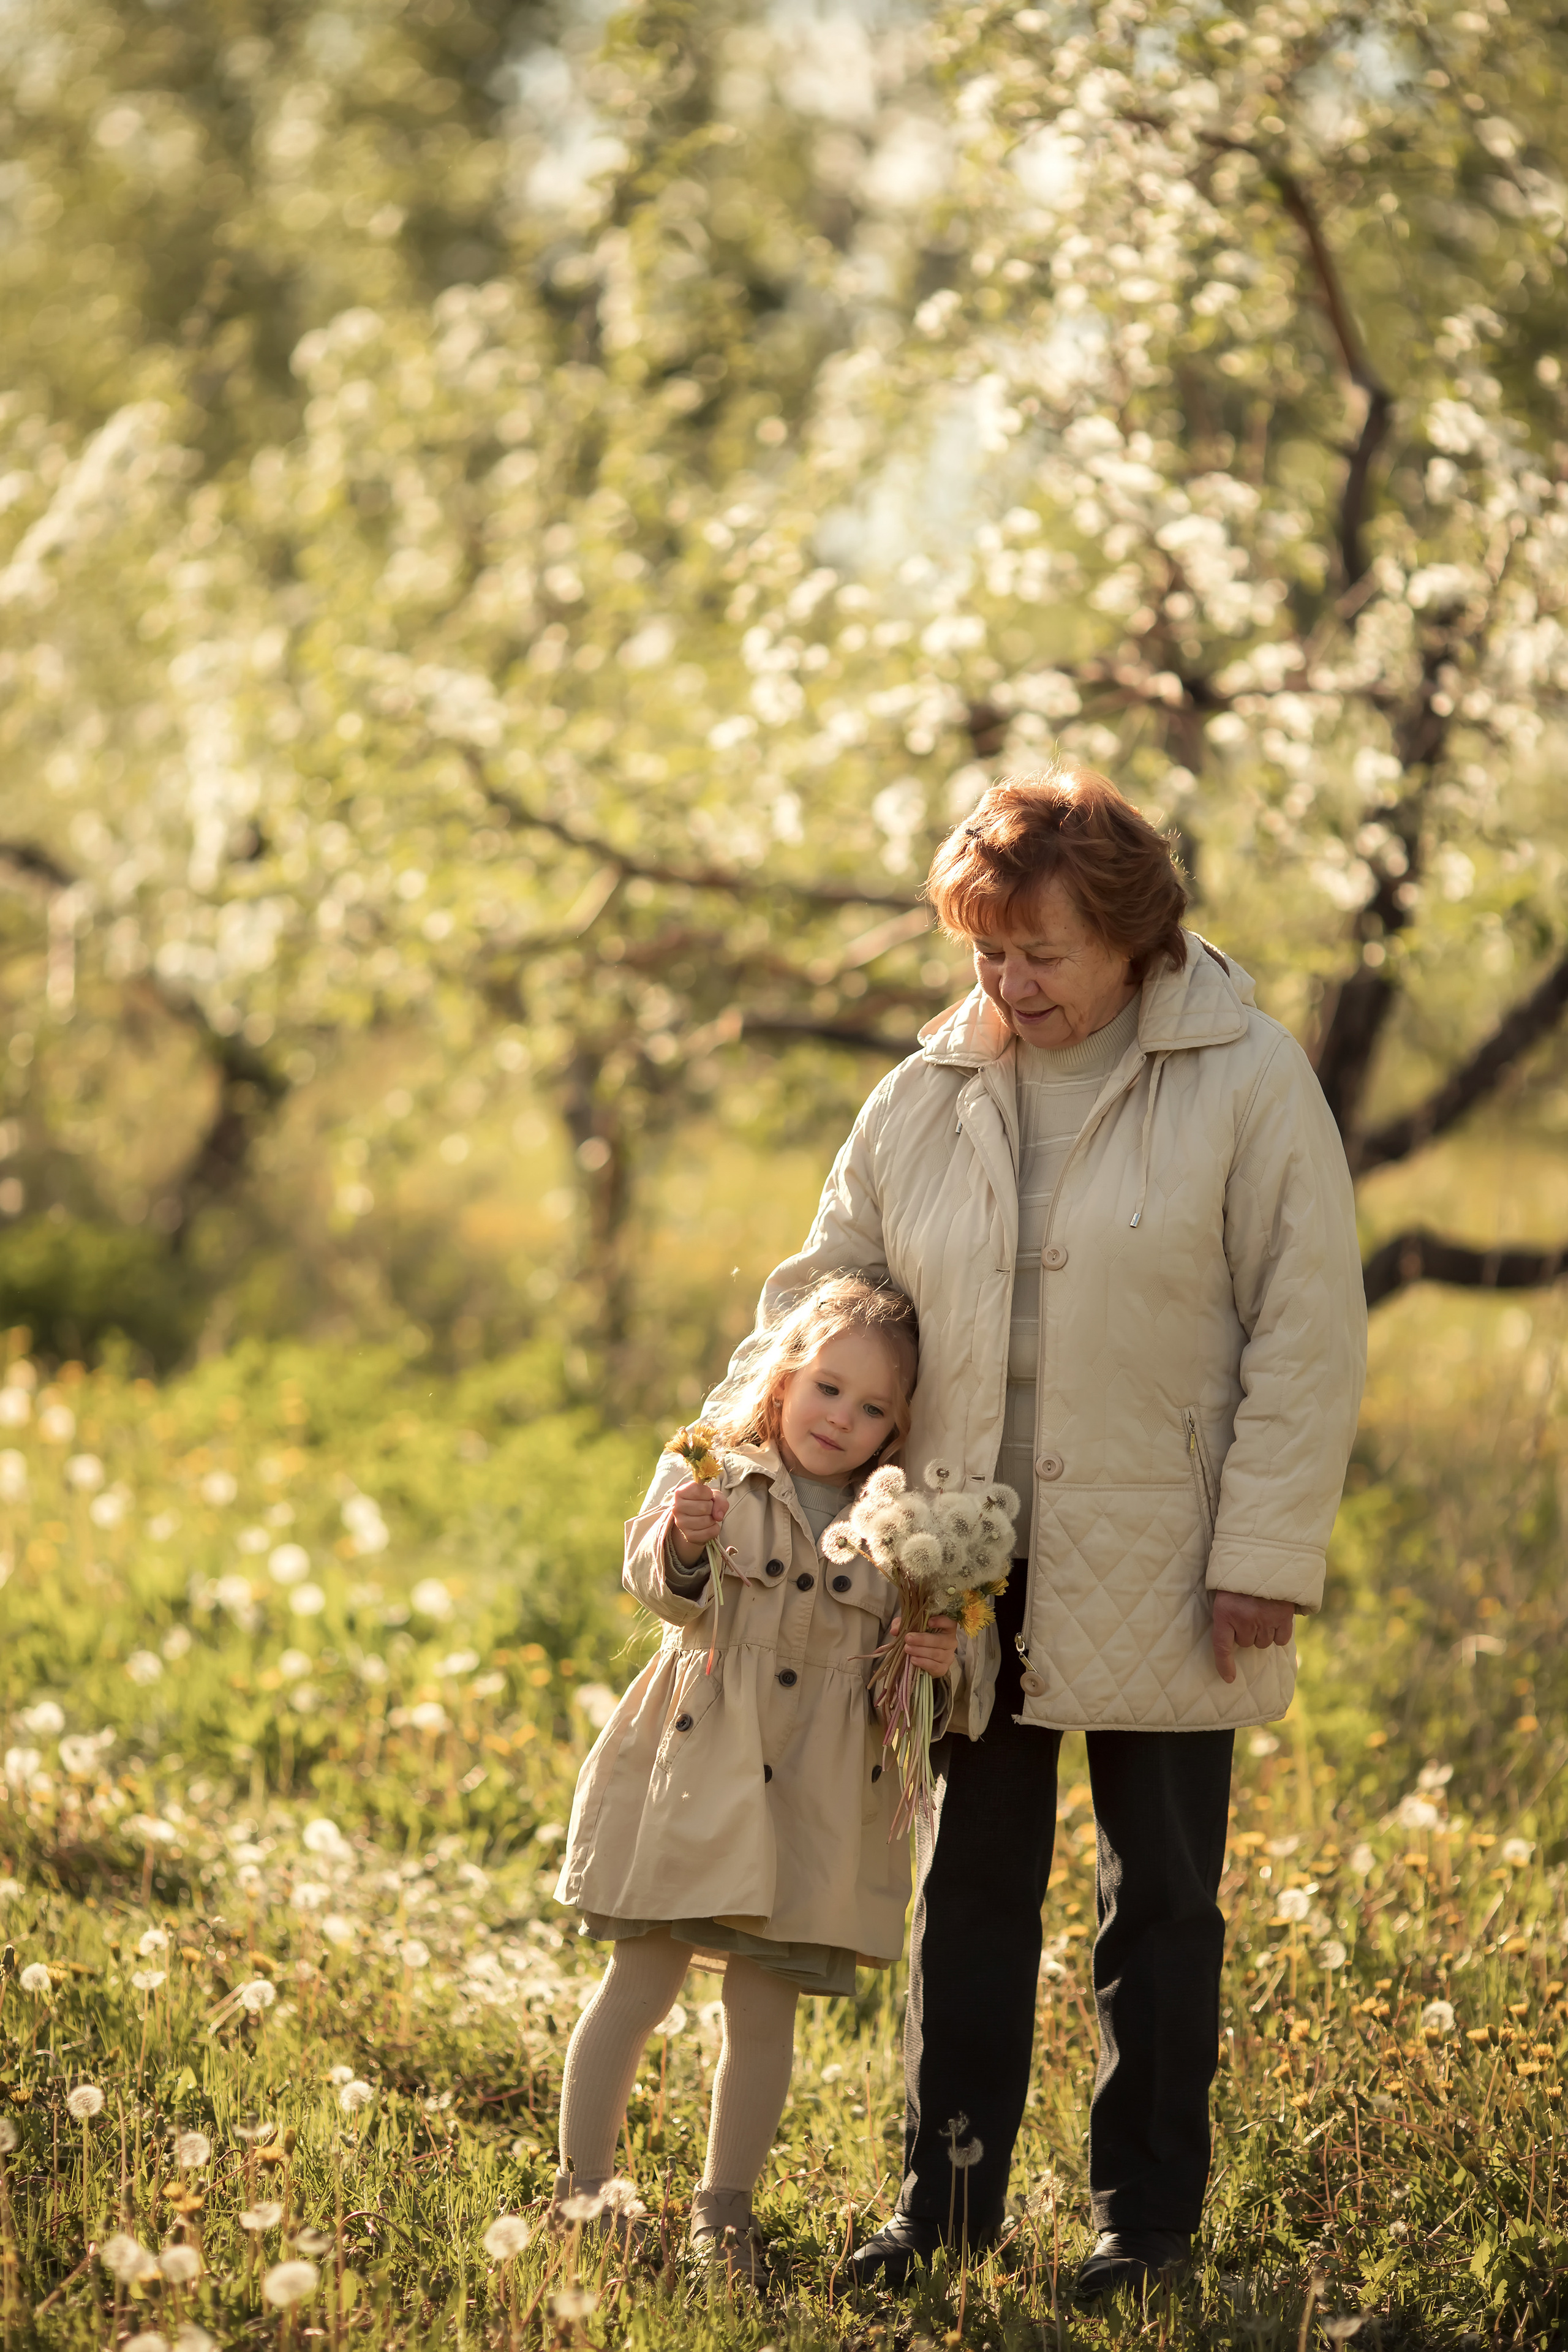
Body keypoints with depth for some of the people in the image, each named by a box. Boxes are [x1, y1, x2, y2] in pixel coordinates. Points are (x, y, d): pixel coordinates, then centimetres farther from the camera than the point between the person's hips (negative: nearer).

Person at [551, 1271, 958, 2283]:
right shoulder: (714, 1477, 0)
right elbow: (660, 1590, -14)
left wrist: (939, 1661, -8)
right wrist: (682, 1545, -35)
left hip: (812, 1805, 2)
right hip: (697, 1777, -2)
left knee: (766, 2006, 5)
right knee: (640, 1984, 2)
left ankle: (727, 2203, 17)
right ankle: (581, 2186, 13)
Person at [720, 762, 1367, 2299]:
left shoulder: (1248, 1084, -8)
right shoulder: (922, 1101, 4)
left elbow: (1307, 1335, -8)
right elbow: (822, 1294, 12)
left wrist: (1265, 1554, -12)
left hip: (1159, 1577, -4)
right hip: (970, 1574, 4)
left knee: (1160, 1907, 8)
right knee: (966, 1894, 10)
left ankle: (1146, 2217, 18)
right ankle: (945, 2200, 20)